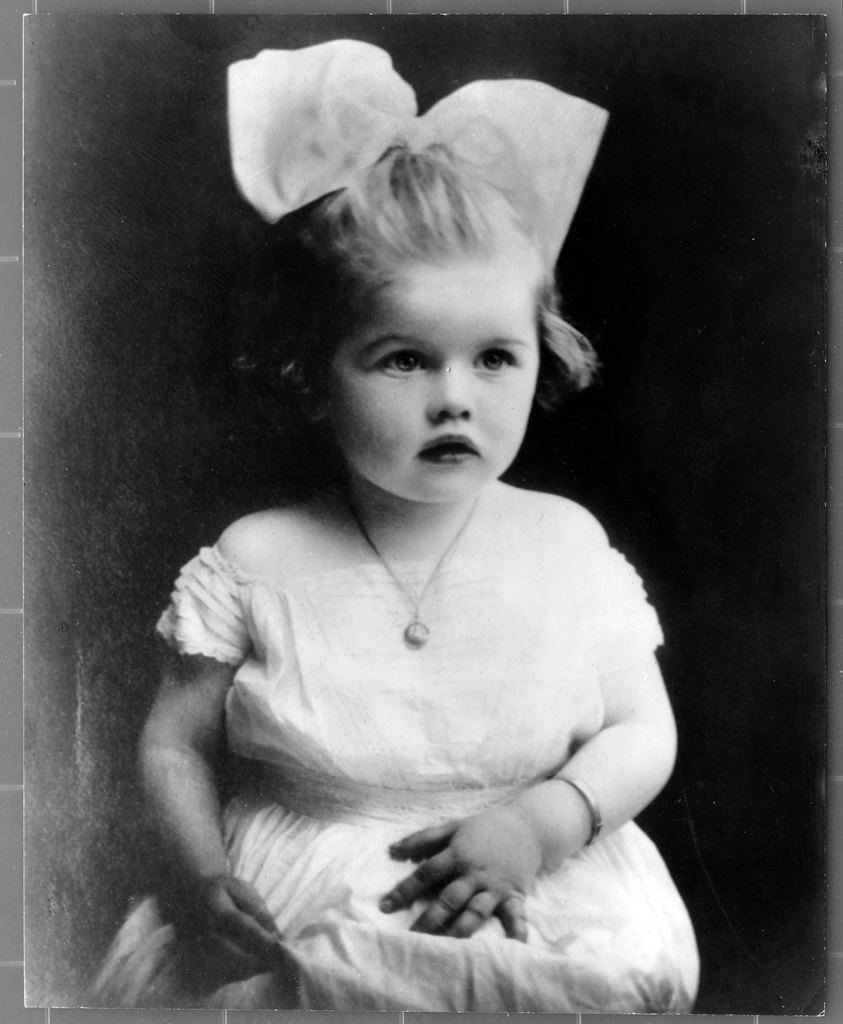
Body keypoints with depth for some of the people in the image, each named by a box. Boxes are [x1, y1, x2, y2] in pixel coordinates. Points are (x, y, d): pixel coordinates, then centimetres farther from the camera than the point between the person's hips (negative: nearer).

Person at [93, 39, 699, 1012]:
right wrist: (202, 873, -14)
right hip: (298, 927, 0)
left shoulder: (567, 543, -3)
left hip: (535, 919, 1)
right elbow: (174, 742, 3)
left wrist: (539, 821, -14)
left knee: (642, 966, -18)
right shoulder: (255, 563, -6)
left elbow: (642, 733, 3)